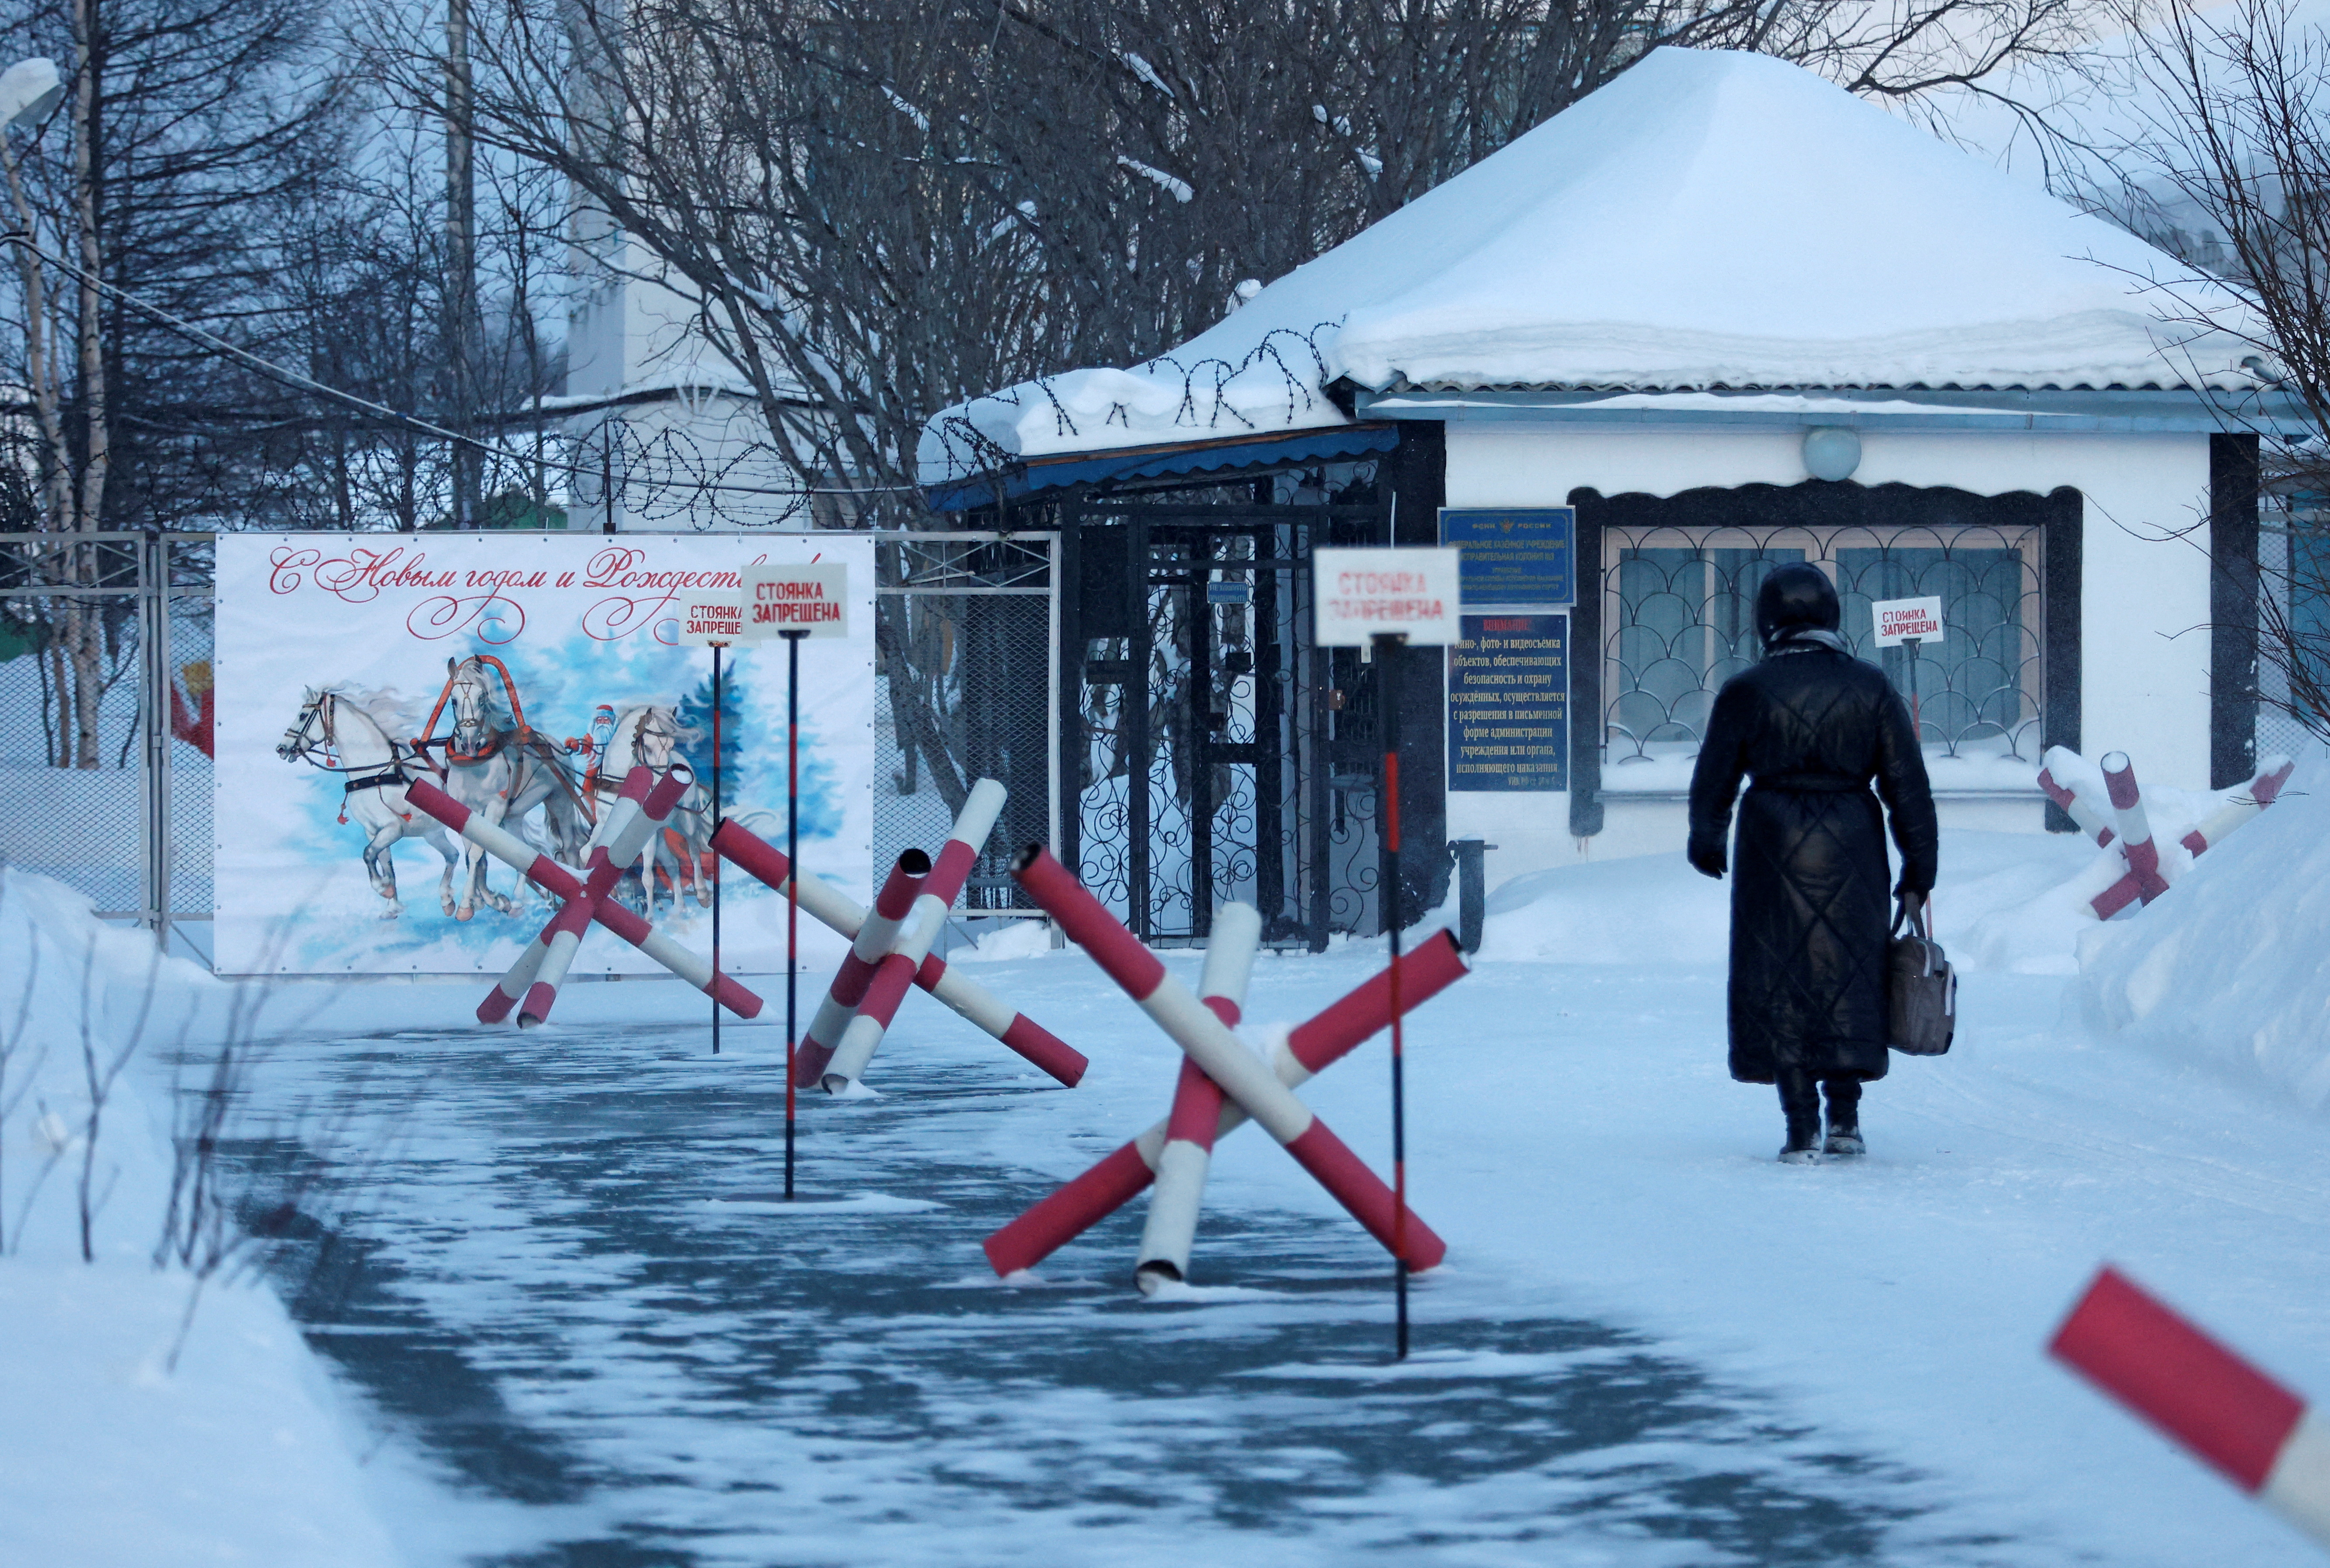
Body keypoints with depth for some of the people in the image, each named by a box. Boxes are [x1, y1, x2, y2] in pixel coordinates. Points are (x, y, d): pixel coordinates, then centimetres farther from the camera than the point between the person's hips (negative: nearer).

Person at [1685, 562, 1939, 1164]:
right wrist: (1918, 872, 7)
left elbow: (1714, 781, 5)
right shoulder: (1870, 687, 1)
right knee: (1848, 977, 14)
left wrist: (1706, 842, 23)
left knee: (1780, 984, 5)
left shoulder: (1746, 692, -3)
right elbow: (1907, 786, 1)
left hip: (1773, 845, -1)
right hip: (1851, 845, 2)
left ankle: (1802, 1131, 1)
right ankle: (1845, 1118, 13)